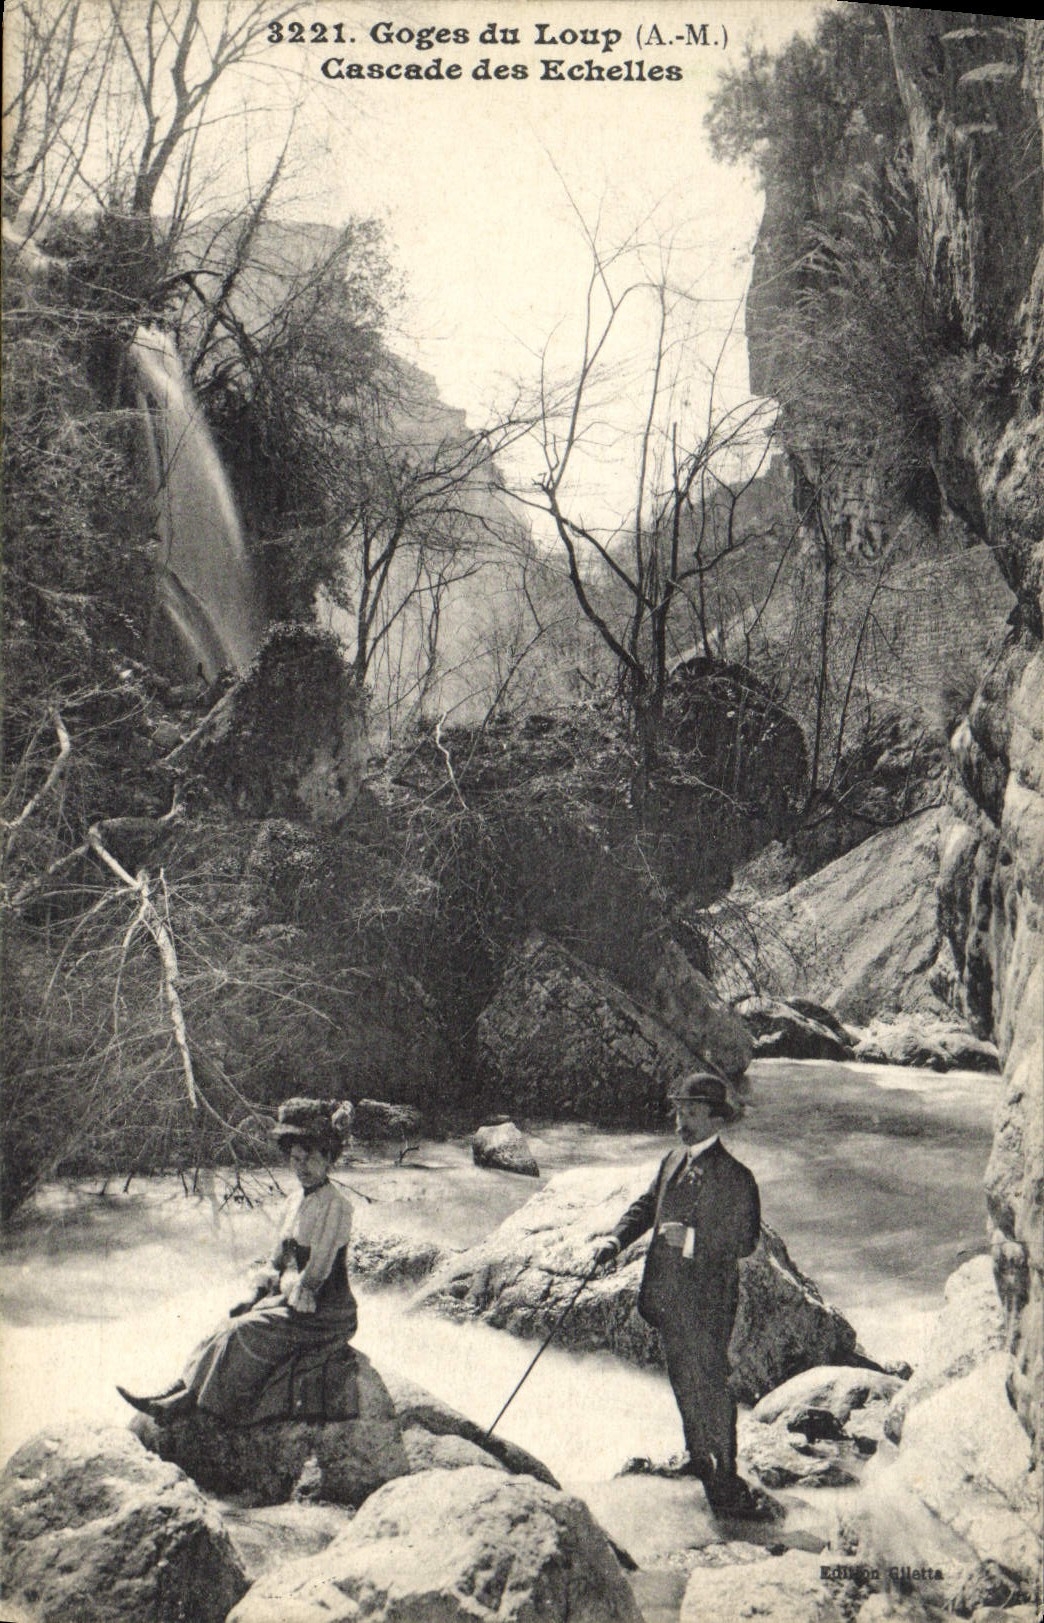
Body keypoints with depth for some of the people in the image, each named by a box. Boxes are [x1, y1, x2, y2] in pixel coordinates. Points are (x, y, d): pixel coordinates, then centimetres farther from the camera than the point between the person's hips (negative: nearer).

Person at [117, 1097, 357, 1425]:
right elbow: (277, 1259, 17)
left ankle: (193, 1401, -15)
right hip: (292, 1302, 8)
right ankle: (180, 1389, -12)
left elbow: (318, 1270, -18)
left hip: (324, 1313, -8)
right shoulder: (295, 1202, 12)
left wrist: (290, 1300, -12)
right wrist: (256, 1295, 5)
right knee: (229, 1329, -8)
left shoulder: (335, 1205, -15)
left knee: (243, 1332, -21)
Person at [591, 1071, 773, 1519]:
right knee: (683, 1381, 19)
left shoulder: (734, 1176, -14)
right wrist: (615, 1239, 0)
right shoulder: (672, 1162, 8)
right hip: (667, 1297, 7)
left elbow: (745, 1241, -16)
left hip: (705, 1302, -7)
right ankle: (698, 1458, 37)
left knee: (709, 1385, 1)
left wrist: (690, 1239, -23)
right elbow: (646, 1206, 16)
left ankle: (726, 1481, 14)